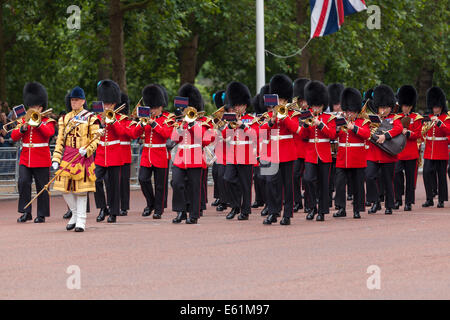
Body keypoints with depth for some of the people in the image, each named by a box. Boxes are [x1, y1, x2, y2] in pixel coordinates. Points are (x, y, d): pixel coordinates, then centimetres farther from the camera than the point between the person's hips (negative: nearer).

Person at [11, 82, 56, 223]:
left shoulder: (47, 121, 3)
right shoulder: (23, 120, 13)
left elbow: (49, 132, -18)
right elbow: (14, 136, 3)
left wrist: (38, 123, -24)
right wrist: (22, 128, -14)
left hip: (41, 160, -3)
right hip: (25, 159, 3)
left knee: (42, 187, 1)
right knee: (23, 182, -12)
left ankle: (42, 215, 8)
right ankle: (26, 212, -5)